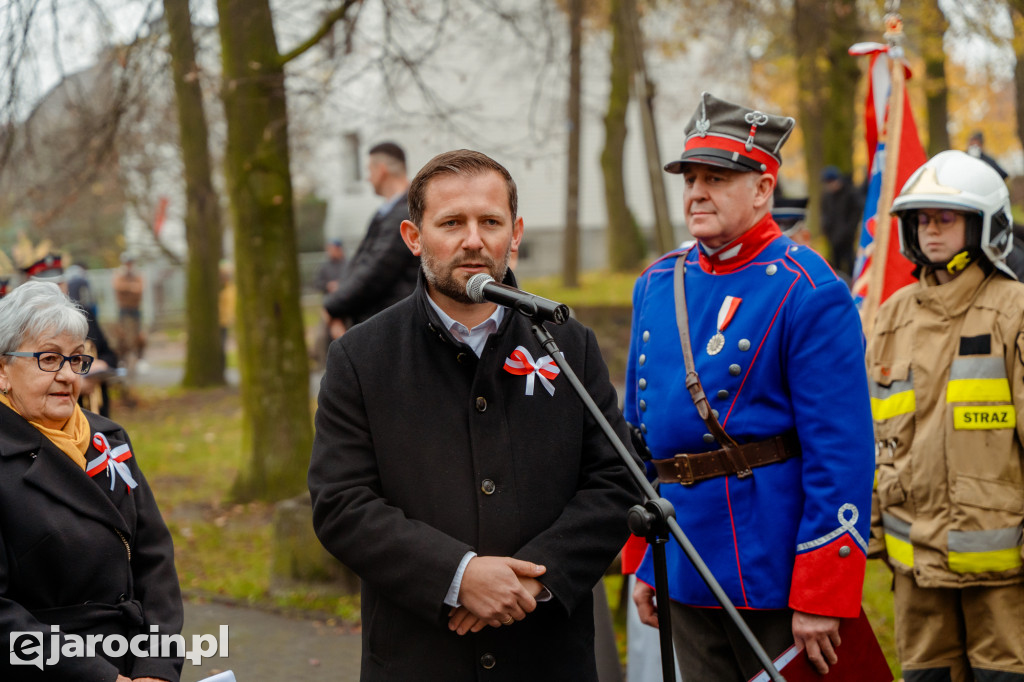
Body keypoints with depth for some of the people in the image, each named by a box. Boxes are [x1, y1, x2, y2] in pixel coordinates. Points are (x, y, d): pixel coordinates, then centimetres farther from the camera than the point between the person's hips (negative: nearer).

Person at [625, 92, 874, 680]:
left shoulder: (808, 293, -12)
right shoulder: (658, 284, 9)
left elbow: (842, 453, -15)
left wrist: (822, 599, -17)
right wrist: (643, 565, 15)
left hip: (776, 576, -6)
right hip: (686, 576, 6)